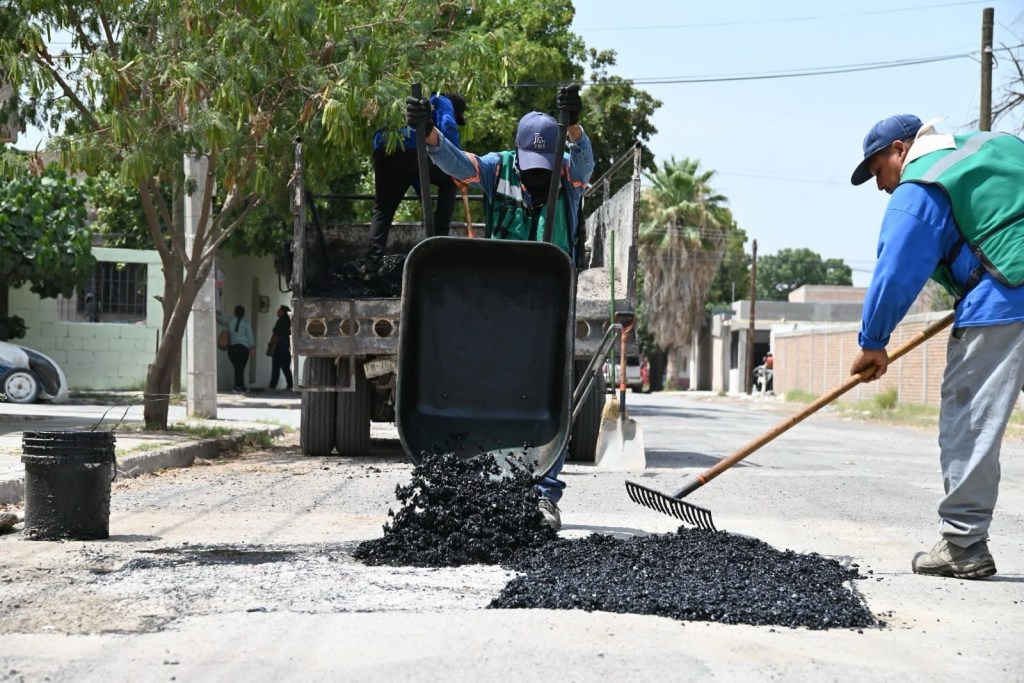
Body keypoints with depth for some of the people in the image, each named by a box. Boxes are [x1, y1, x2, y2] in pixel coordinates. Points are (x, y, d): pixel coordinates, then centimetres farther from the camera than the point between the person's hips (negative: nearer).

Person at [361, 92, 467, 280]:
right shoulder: (442, 102, 22)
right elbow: (448, 128, -3)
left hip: (382, 150, 6)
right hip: (411, 148, -6)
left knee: (382, 209, 16)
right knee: (449, 181, 19)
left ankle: (371, 266, 2)